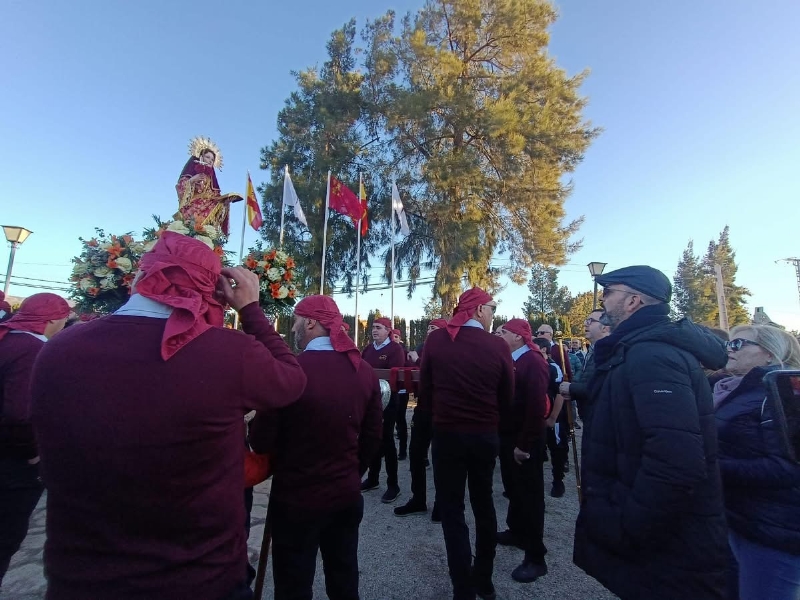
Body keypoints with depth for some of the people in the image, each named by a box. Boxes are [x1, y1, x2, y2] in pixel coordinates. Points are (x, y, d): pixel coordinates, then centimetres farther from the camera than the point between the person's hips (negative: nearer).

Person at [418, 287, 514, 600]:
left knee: (452, 509, 12)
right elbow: (507, 398, -2)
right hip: (486, 436, 2)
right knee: (484, 503, 22)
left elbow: (424, 388, -4)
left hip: (446, 434, -2)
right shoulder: (498, 346, -11)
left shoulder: (436, 339, -11)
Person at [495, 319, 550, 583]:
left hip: (525, 440, -8)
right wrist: (507, 438, 7)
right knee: (513, 487, 21)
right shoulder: (508, 359, 8)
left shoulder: (534, 361, -18)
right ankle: (516, 531, 39)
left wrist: (524, 444, -22)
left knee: (529, 493, 3)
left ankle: (536, 557, 16)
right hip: (507, 434, 8)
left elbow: (536, 406, -23)